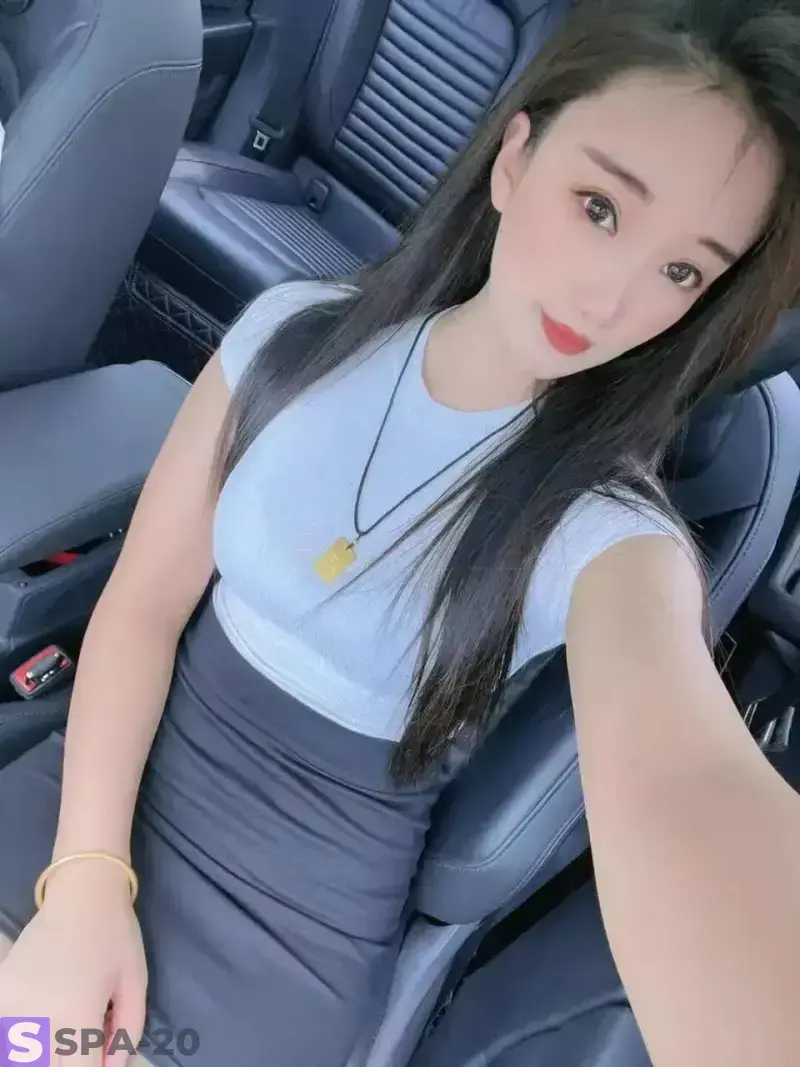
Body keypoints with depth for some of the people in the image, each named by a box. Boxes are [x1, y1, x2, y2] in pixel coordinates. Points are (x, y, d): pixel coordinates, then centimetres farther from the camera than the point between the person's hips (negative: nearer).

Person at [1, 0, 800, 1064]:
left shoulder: (606, 531, -17)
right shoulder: (301, 334, -7)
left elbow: (683, 784, -37)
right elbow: (146, 601, -5)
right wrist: (87, 875, -15)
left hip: (286, 929, -2)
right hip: (109, 788, 3)